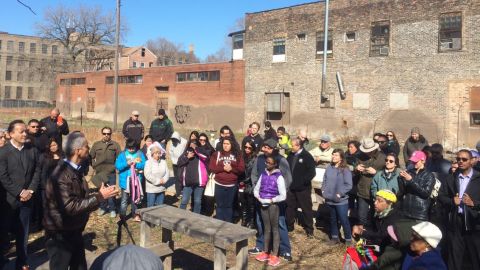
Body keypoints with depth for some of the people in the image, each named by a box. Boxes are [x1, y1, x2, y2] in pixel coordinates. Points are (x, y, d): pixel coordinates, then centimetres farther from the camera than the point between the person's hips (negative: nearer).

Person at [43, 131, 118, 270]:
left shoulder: (76, 171, 6)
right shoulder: (61, 175, -25)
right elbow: (71, 207, -30)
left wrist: (100, 195, -4)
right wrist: (100, 197, -26)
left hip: (74, 231, 9)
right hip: (59, 235, -9)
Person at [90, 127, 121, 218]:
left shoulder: (115, 145, 0)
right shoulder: (96, 144, 5)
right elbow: (91, 157, 10)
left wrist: (115, 166, -8)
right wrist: (94, 166, 0)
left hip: (111, 173, -2)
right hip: (99, 173, 2)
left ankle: (112, 209, 14)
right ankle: (103, 207, 26)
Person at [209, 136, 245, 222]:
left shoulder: (237, 155, 2)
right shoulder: (217, 154, 1)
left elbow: (242, 169, -3)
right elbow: (211, 168, -4)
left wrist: (232, 168, -18)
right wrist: (223, 168, -17)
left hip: (232, 185, 0)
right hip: (219, 184, 0)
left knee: (229, 205, 11)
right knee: (220, 205, 8)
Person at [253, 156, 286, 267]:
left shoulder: (278, 177, -13)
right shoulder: (263, 174, 3)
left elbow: (283, 196, -15)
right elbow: (256, 189, 10)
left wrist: (271, 200, -17)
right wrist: (259, 198, -8)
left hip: (273, 205, -5)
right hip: (263, 205, 5)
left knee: (274, 229, 5)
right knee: (266, 228, 16)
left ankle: (274, 255, 12)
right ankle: (265, 252, 27)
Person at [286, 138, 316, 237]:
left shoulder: (307, 156, -12)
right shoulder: (291, 155, 5)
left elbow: (311, 172, -15)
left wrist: (304, 181, -18)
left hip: (303, 188, -5)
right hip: (291, 187, 6)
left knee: (306, 209, 5)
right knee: (290, 207, 14)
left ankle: (309, 230, 16)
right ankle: (289, 226, 30)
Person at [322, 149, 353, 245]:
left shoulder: (345, 170, -12)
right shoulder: (329, 167, 3)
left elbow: (348, 185, -15)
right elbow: (324, 180, 13)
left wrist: (340, 194, -18)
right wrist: (323, 190, 2)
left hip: (341, 201, -5)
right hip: (329, 200, 6)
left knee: (344, 220, 2)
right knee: (333, 219, 18)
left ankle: (348, 240, 16)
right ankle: (334, 237, 32)